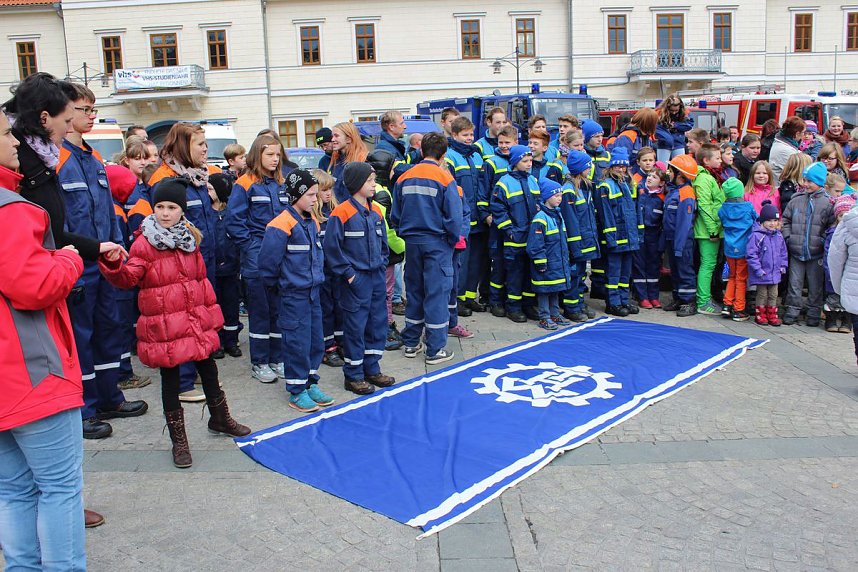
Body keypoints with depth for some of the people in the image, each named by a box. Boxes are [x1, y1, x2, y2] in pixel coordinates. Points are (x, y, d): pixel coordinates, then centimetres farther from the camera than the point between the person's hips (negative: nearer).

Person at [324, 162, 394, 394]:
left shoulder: (376, 211, 9)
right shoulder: (341, 213, -13)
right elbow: (331, 246, -13)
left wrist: (382, 263, 9)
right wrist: (347, 272, -13)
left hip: (377, 276, 7)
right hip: (355, 279, -7)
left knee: (378, 322, 12)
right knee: (355, 326, 0)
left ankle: (372, 369, 26)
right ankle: (353, 376, 12)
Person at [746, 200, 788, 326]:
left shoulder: (778, 235, 6)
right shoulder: (756, 235, -16)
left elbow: (783, 252, 18)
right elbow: (751, 254, -17)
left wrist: (783, 265, 12)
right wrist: (758, 269, -19)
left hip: (775, 272, 6)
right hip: (762, 273, -6)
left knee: (773, 295, 13)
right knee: (762, 294, 5)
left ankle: (772, 315, 23)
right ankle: (760, 315, 18)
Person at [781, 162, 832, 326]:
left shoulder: (827, 203, -4)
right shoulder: (796, 200, 4)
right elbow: (785, 220, 12)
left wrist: (823, 241, -12)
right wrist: (788, 237, 1)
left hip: (816, 254, -2)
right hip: (796, 252, 2)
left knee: (815, 285, 8)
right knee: (794, 284, 7)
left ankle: (814, 314, 18)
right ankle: (792, 311, 17)